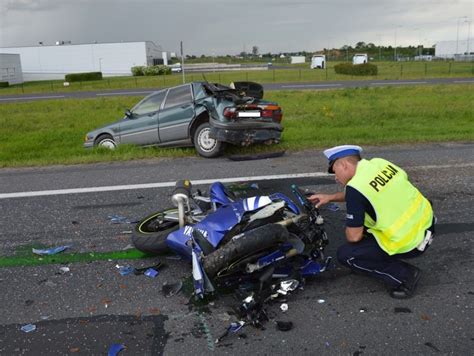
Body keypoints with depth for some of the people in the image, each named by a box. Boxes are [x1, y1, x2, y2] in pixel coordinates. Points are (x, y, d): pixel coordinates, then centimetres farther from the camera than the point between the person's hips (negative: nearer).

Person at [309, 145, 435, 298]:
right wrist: (330, 197, 19)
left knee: (345, 255, 1)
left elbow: (354, 237, -14)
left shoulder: (355, 186, -21)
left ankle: (404, 275, 2)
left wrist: (350, 230, 9)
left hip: (411, 242, -8)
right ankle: (387, 257, 25)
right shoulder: (379, 163, 2)